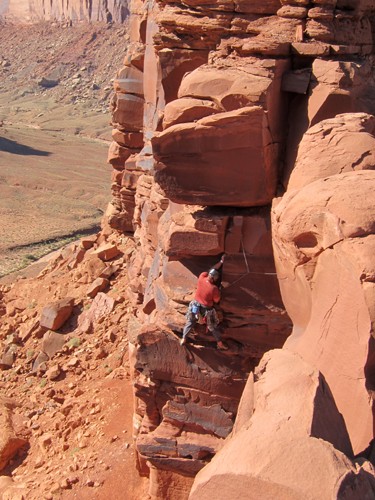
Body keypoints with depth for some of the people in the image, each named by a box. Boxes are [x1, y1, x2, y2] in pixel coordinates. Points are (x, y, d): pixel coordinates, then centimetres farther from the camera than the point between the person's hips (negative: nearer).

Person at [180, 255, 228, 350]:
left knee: (190, 322, 27)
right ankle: (220, 344, 33)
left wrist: (221, 262, 2)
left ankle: (183, 339, 37)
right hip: (207, 309, -4)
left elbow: (212, 270, -4)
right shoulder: (214, 289, -31)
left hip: (195, 305, 4)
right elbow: (217, 301, -14)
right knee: (213, 327, 18)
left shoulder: (201, 277, -20)